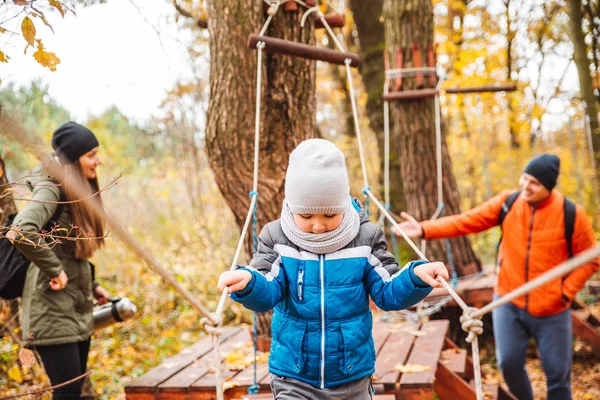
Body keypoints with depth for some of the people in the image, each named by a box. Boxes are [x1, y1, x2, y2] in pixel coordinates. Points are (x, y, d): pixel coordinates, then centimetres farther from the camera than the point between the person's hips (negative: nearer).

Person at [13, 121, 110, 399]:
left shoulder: (77, 191, 12)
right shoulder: (51, 190, -15)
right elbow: (22, 230, -34)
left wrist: (91, 284, 15)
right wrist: (54, 270, -24)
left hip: (77, 309, 9)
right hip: (53, 310, -9)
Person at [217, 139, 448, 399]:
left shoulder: (364, 239, -7)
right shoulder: (277, 239, -8)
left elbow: (389, 293, -6)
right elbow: (265, 295, -17)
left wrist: (416, 276, -26)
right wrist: (247, 282, -40)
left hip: (352, 378, 1)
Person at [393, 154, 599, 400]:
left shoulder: (572, 215, -12)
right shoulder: (507, 203, -5)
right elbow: (465, 222, -9)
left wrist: (565, 292, -11)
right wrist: (424, 229, -20)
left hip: (551, 311, -2)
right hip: (509, 303, 2)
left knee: (557, 372, 7)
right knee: (509, 362, 5)